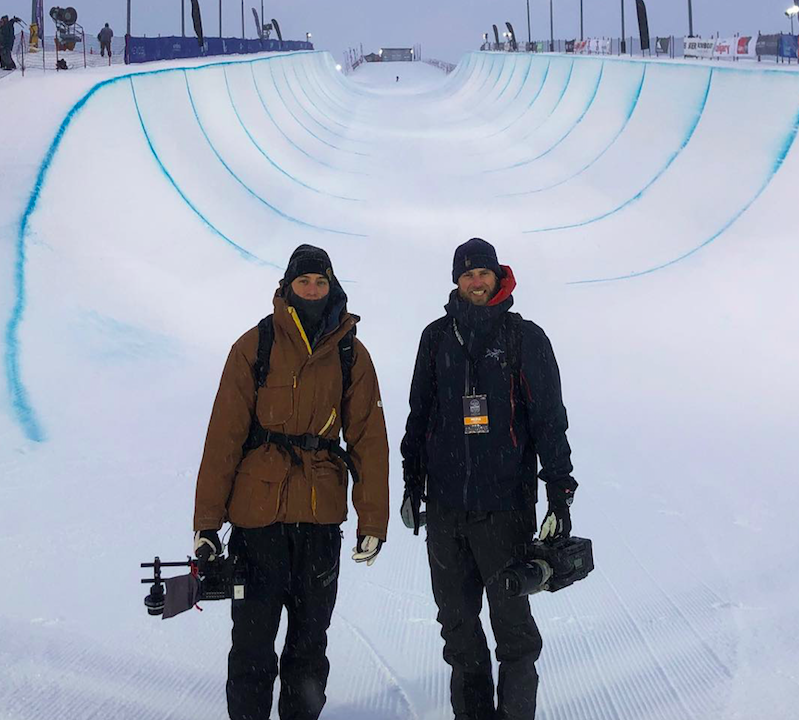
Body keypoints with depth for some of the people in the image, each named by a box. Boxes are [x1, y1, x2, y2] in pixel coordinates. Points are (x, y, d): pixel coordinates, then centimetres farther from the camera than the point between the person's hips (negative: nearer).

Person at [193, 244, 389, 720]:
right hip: (258, 511, -2)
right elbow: (224, 434, -4)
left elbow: (369, 441, 7)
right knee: (253, 638, 1)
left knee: (310, 641, 11)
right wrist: (208, 521, -8)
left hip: (321, 518, 2)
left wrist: (373, 522, 2)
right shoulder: (255, 347, -1)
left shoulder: (351, 355, 6)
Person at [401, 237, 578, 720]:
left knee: (511, 620, -3)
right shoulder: (438, 337, 10)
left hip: (505, 505, -4)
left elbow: (550, 419, -2)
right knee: (456, 620, 9)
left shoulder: (524, 337, 0)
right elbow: (419, 415, 18)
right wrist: (412, 484, 19)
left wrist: (559, 491, -8)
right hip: (445, 504, 4)